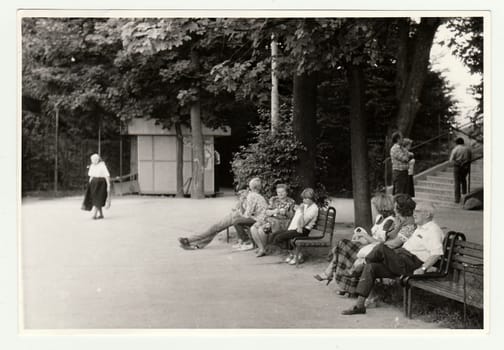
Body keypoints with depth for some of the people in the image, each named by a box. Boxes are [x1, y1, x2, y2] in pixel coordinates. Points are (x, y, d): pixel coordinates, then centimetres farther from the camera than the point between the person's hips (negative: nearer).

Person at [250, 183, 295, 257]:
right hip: (269, 220, 5)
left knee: (261, 229, -29)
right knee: (253, 228, -20)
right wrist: (274, 211, -14)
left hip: (281, 222, -5)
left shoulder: (291, 202, 3)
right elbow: (267, 212, 7)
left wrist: (285, 212, -22)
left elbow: (291, 216, -1)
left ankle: (263, 249, -9)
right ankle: (261, 248, -11)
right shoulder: (273, 199, 14)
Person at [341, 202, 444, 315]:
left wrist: (423, 269, -29)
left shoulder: (433, 230, -7)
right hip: (402, 260, 10)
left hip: (411, 264, -10)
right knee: (370, 267, -7)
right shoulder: (420, 228, 26)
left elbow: (436, 253, -21)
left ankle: (362, 264, 7)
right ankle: (359, 305, -10)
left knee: (381, 248, -25)